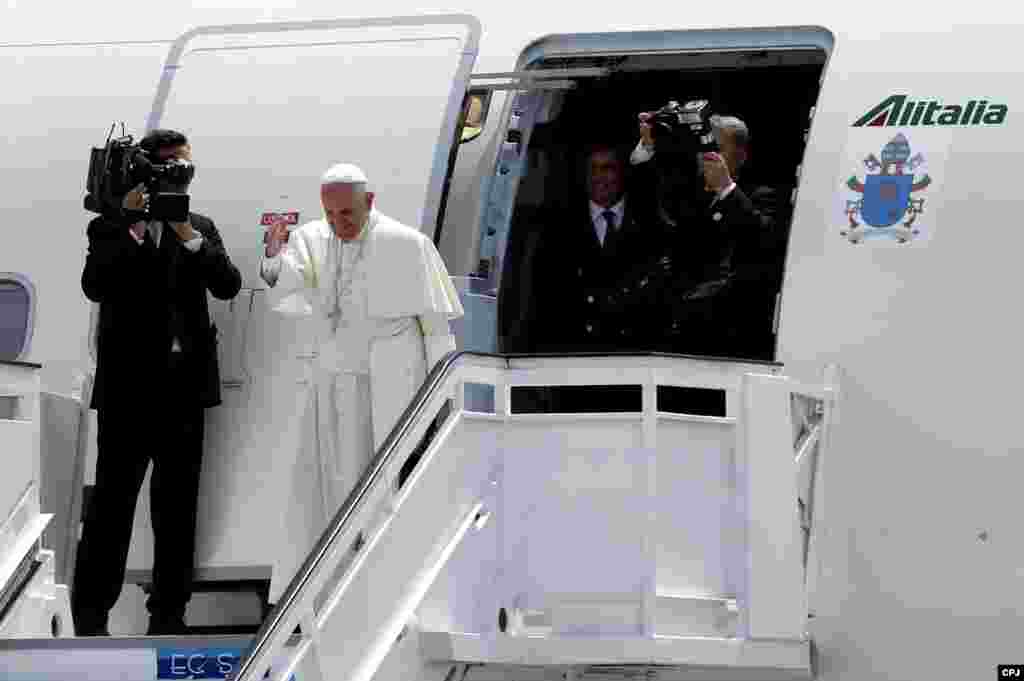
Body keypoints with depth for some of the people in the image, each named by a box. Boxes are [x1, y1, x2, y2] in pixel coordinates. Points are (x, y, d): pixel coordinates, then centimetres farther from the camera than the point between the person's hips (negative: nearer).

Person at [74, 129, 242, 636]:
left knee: (178, 504, 8)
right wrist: (128, 221, -15)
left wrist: (188, 235, -12)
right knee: (113, 499, -5)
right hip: (128, 385, -3)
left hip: (184, 384, 4)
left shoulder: (200, 228, 12)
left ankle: (168, 613, 14)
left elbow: (228, 286, -2)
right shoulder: (111, 228, 3)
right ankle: (90, 615, -1)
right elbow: (95, 286, -14)